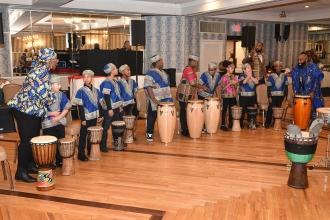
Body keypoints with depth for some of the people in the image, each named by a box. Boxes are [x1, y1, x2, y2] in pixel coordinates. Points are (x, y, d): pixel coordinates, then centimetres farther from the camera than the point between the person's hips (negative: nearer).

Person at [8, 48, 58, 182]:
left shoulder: (44, 71, 11)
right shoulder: (41, 71, -19)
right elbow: (44, 94, -22)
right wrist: (52, 100, -2)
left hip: (34, 110, 10)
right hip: (25, 110, -10)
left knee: (34, 139, 16)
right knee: (26, 140, -5)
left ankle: (30, 165, 28)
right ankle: (21, 172, 4)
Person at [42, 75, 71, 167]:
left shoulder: (61, 95, 1)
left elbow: (67, 108, 1)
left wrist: (59, 117, -9)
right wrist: (51, 113, -13)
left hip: (60, 122, 3)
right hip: (48, 124, -3)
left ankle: (59, 161, 21)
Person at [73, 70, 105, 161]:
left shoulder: (96, 90, 7)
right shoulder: (81, 91, -9)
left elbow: (100, 103, 11)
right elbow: (80, 106, -12)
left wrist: (100, 115, 7)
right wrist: (82, 119, -16)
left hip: (94, 117, 5)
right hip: (86, 118, -5)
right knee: (83, 136, 1)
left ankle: (90, 151, 28)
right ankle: (81, 154, 7)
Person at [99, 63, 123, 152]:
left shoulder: (114, 81, 12)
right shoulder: (106, 83, -16)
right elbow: (106, 97, -20)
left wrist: (120, 106, 19)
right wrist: (109, 109, -22)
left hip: (116, 108, 9)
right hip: (110, 109, -9)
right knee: (105, 127, -1)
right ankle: (103, 146, 6)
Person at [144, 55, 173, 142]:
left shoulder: (163, 72, 14)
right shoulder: (150, 73, -13)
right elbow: (148, 87, -20)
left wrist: (169, 97, 17)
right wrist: (153, 98, -26)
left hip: (165, 99, 8)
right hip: (155, 100, -8)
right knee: (152, 117, 2)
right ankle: (149, 133, 12)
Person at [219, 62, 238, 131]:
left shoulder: (234, 77, 9)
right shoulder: (224, 77, -7)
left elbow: (237, 86, 13)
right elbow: (222, 88, -13)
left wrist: (235, 84, -8)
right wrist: (230, 83, -19)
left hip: (233, 96, 5)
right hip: (226, 96, -5)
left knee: (232, 110, 10)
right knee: (224, 110, 0)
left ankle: (231, 123, 22)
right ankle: (223, 125, 5)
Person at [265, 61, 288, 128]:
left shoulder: (284, 76, 5)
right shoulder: (271, 76, -4)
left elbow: (286, 87, 7)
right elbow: (269, 87, -4)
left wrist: (285, 96, 2)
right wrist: (269, 97, -9)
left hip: (281, 96, 3)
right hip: (273, 96, -3)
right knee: (270, 109, -5)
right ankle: (267, 124, 2)